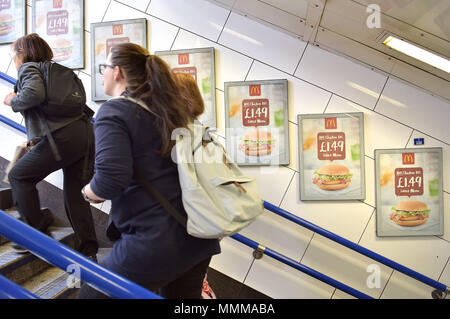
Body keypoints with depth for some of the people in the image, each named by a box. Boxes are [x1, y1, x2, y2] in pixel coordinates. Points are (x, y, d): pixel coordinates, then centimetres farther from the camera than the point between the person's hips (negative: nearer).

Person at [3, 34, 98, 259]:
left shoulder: (28, 68, 5)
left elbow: (34, 94, -17)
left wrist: (12, 100, 4)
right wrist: (36, 138, 28)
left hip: (63, 136, -8)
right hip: (86, 133, 8)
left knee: (19, 176, 12)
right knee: (75, 195, 12)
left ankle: (36, 233, 15)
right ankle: (88, 251, 13)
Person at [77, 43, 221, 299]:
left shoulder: (113, 111, -11)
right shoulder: (167, 107, 11)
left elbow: (112, 179, -23)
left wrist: (90, 192, -3)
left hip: (155, 242, -8)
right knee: (184, 300, 26)